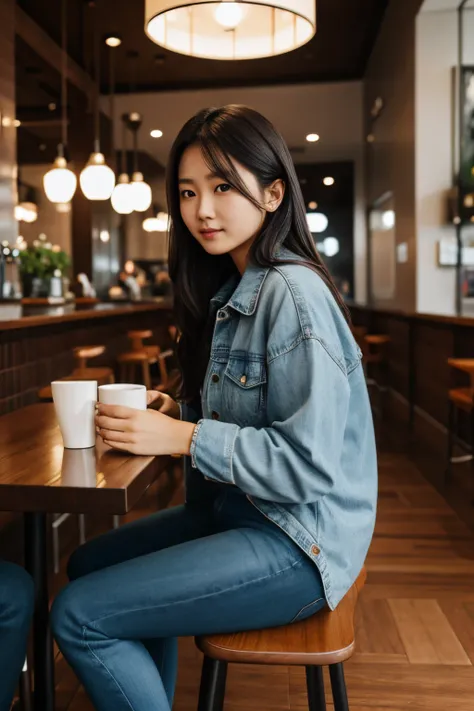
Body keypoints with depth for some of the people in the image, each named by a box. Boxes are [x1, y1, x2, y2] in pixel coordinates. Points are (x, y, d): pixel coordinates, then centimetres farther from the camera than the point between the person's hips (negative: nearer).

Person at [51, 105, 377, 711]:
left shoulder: (293, 295, -21)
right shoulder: (236, 290, 9)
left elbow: (307, 464, -24)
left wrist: (183, 438, -20)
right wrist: (175, 412, -1)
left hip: (300, 541, -9)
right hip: (243, 512, 9)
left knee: (78, 616, -12)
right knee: (89, 565, 16)